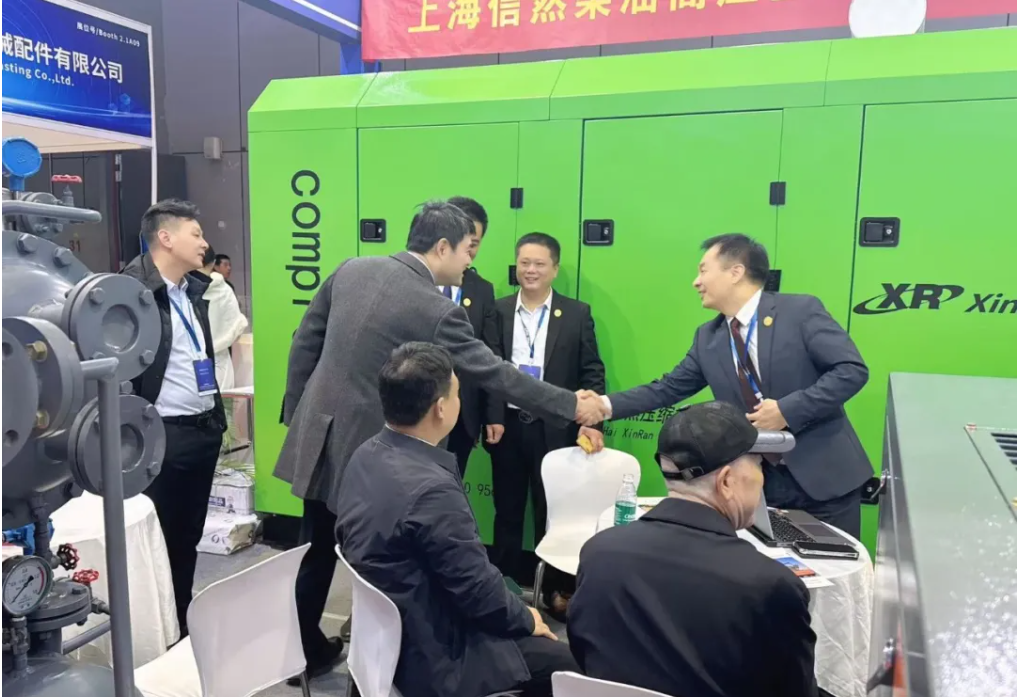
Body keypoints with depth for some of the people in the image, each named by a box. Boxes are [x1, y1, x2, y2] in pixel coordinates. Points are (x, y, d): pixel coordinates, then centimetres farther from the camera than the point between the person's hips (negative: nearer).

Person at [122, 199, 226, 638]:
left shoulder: (196, 289, 14)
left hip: (204, 429, 8)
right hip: (162, 435, -8)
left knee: (189, 538, 18)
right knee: (158, 539, 6)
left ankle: (183, 625, 33)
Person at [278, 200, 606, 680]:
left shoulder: (351, 268, 1)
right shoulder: (437, 310, -18)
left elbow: (305, 344, 6)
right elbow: (497, 374, -14)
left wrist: (294, 413, 16)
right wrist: (571, 406, -5)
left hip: (318, 433, 7)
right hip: (370, 450, -6)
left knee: (317, 554, 20)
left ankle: (303, 650, 36)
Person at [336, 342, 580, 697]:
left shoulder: (367, 455, -4)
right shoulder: (431, 488, -32)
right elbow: (480, 590, -23)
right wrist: (526, 619, -2)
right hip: (429, 657, -8)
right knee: (563, 659, 4)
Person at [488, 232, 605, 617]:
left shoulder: (577, 314, 1)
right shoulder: (497, 311, 3)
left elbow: (592, 373, -1)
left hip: (555, 428, -1)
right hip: (508, 425, 1)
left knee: (552, 511, 10)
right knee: (507, 511, 13)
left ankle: (555, 589, 25)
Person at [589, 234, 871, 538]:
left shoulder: (800, 310, -9)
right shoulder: (708, 338, 6)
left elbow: (852, 369, -13)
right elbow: (667, 389, 7)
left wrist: (788, 410, -21)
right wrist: (605, 405, -5)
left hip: (823, 475, -4)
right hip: (760, 482, 4)